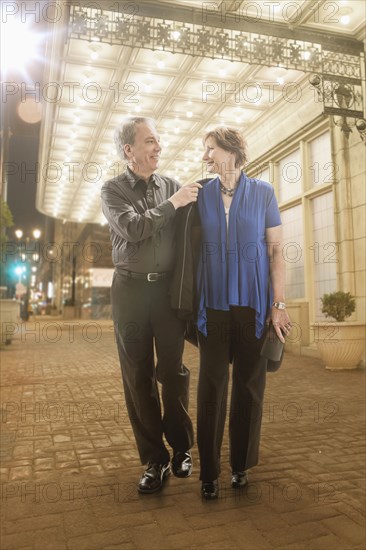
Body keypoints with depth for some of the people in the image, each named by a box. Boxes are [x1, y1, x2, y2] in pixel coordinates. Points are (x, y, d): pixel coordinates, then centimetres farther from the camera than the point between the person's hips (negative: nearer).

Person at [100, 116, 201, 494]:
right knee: (138, 376, 4)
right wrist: (172, 204, -9)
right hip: (131, 289, -1)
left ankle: (181, 447, 22)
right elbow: (133, 228, -13)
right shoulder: (113, 190, 4)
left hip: (168, 288, 1)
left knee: (173, 371, 3)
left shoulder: (173, 186, 9)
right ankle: (154, 458, 17)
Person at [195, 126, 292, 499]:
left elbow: (276, 250, 1)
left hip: (253, 304, 0)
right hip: (213, 304, 1)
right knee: (211, 385, 4)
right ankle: (209, 470, 16)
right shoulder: (201, 194, 6)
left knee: (249, 384, 7)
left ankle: (241, 464, 24)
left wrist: (279, 304, -5)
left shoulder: (262, 192, 2)